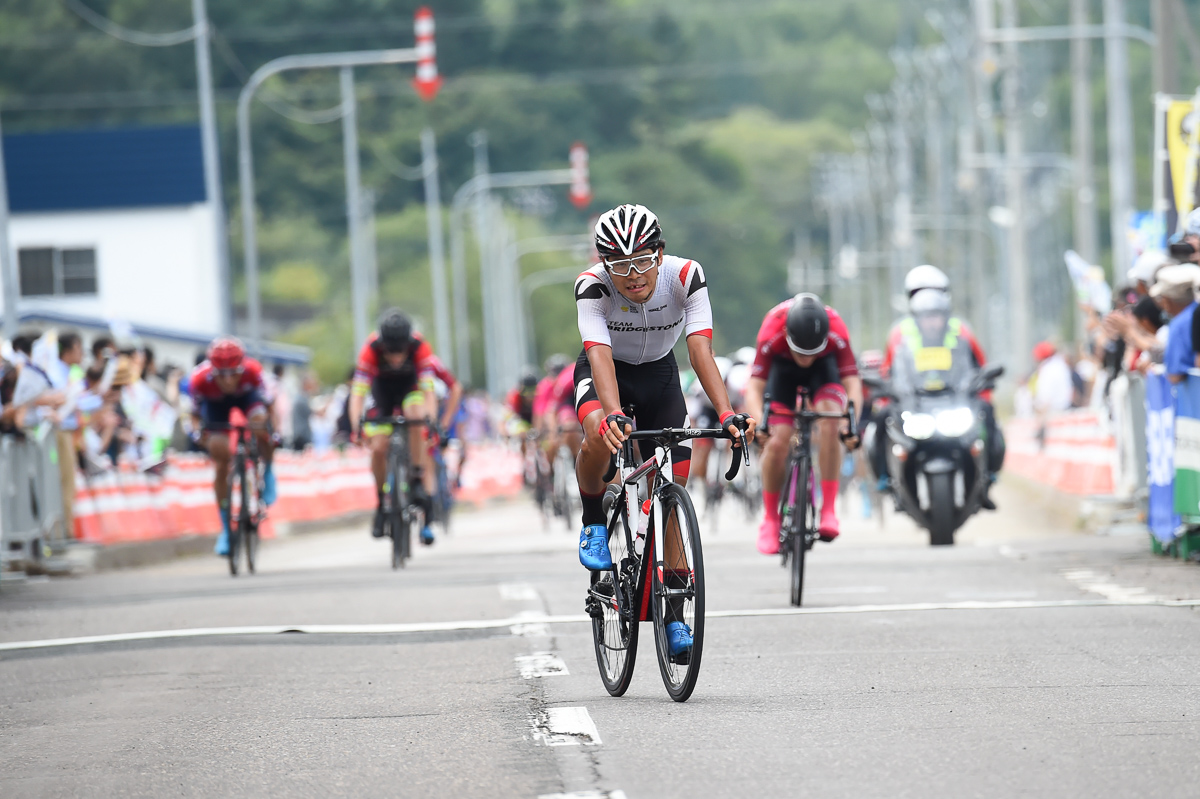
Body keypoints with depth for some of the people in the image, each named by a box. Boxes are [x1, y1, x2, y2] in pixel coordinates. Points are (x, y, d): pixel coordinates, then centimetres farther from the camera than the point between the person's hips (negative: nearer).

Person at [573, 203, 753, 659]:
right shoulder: (592, 286, -31)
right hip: (607, 372, -2)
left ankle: (673, 614, 6)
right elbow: (600, 355, -42)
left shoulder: (685, 277, -27)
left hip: (659, 374, 2)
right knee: (599, 434, -36)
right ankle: (593, 522, -8)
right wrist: (614, 414, -60)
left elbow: (700, 349, -35)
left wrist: (726, 412, -49)